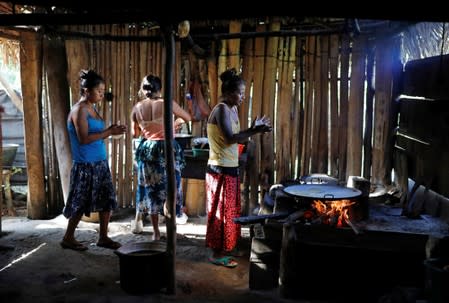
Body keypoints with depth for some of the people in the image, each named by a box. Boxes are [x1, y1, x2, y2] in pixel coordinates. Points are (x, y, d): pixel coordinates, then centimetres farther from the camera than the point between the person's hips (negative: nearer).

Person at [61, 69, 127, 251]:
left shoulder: (92, 108, 12)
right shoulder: (79, 110, -15)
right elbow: (84, 139, -22)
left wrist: (110, 131, 0)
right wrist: (109, 132, -19)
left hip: (100, 163, 9)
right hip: (85, 165, -9)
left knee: (107, 200, 9)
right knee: (80, 203, 3)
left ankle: (103, 238, 19)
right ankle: (68, 238, 19)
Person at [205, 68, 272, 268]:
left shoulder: (232, 109, 13)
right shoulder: (221, 109, -16)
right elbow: (230, 138, -26)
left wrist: (254, 128, 5)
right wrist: (255, 131, -23)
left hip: (230, 168, 9)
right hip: (221, 170, -9)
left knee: (229, 211, 16)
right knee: (222, 212, -1)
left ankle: (225, 249, 28)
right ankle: (217, 254, 11)